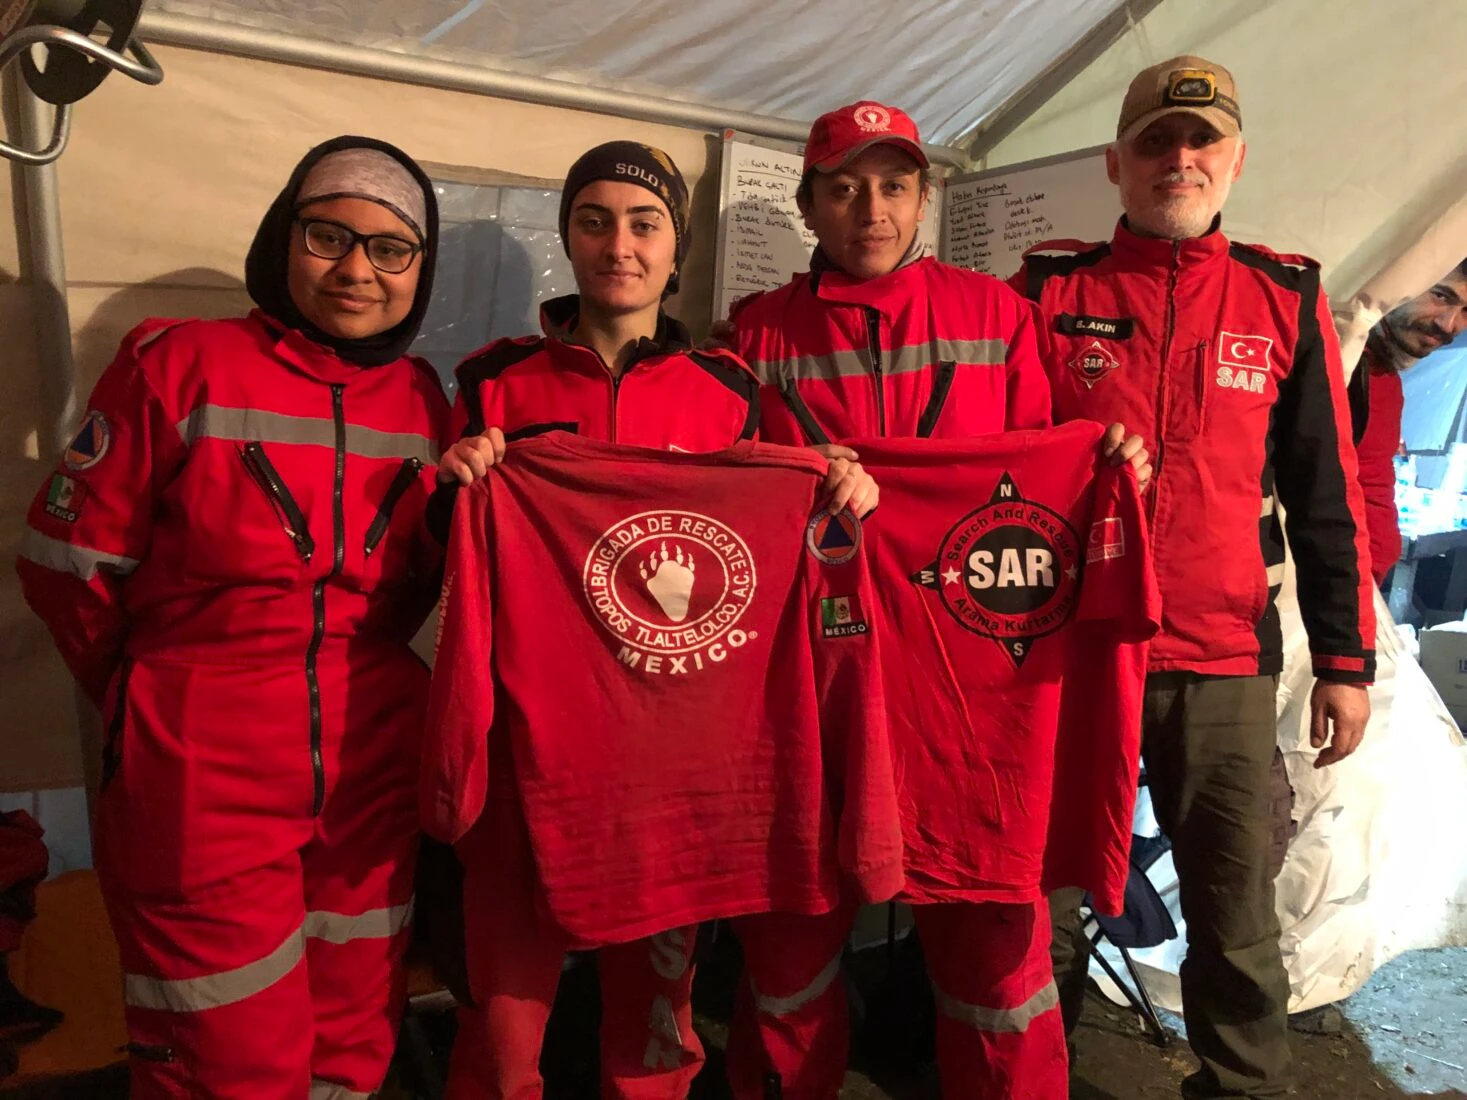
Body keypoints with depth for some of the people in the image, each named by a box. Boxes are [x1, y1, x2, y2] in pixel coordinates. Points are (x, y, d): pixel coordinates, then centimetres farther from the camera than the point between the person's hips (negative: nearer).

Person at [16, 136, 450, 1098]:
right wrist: (165, 700, 5)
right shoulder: (177, 365, -8)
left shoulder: (424, 400, 4)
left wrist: (361, 679, 1)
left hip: (374, 782, 4)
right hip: (206, 792, -3)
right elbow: (70, 564, -3)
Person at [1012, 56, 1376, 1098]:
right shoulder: (1051, 287, 2)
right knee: (1039, 899, 12)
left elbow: (1327, 495, 7)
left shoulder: (1287, 299, 6)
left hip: (1227, 661, 1)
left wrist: (1346, 660, 5)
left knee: (1237, 916, 9)